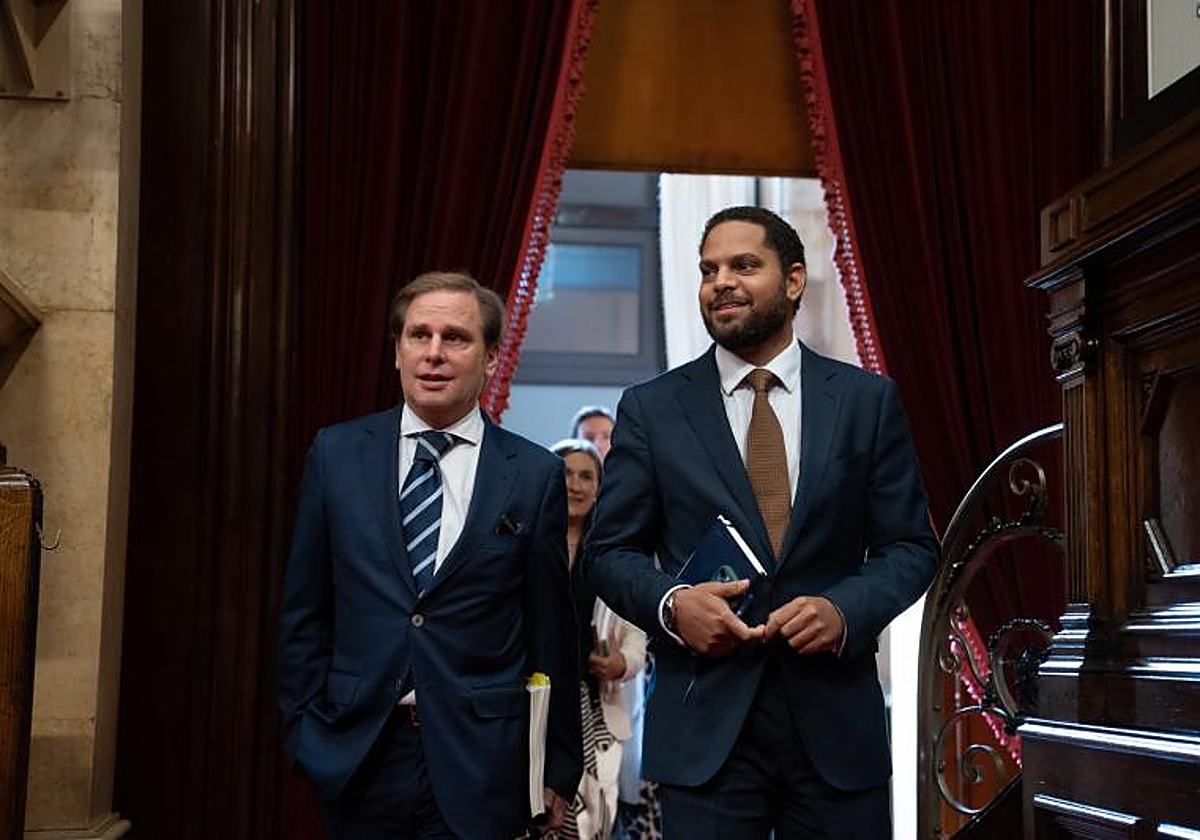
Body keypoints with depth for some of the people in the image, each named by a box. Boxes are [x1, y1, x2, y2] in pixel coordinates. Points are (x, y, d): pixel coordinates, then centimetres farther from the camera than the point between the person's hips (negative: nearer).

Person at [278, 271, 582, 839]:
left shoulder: (535, 474, -2)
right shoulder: (337, 454, 3)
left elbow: (552, 635, 1)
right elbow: (304, 612, 7)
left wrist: (559, 770, 3)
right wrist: (305, 729, 3)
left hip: (480, 765, -1)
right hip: (358, 757, 2)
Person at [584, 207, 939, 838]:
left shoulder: (868, 401, 5)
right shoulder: (650, 408, 4)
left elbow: (911, 546, 6)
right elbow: (609, 551, 6)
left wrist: (845, 610, -13)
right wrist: (671, 603, -14)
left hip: (836, 721, 1)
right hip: (704, 728, -1)